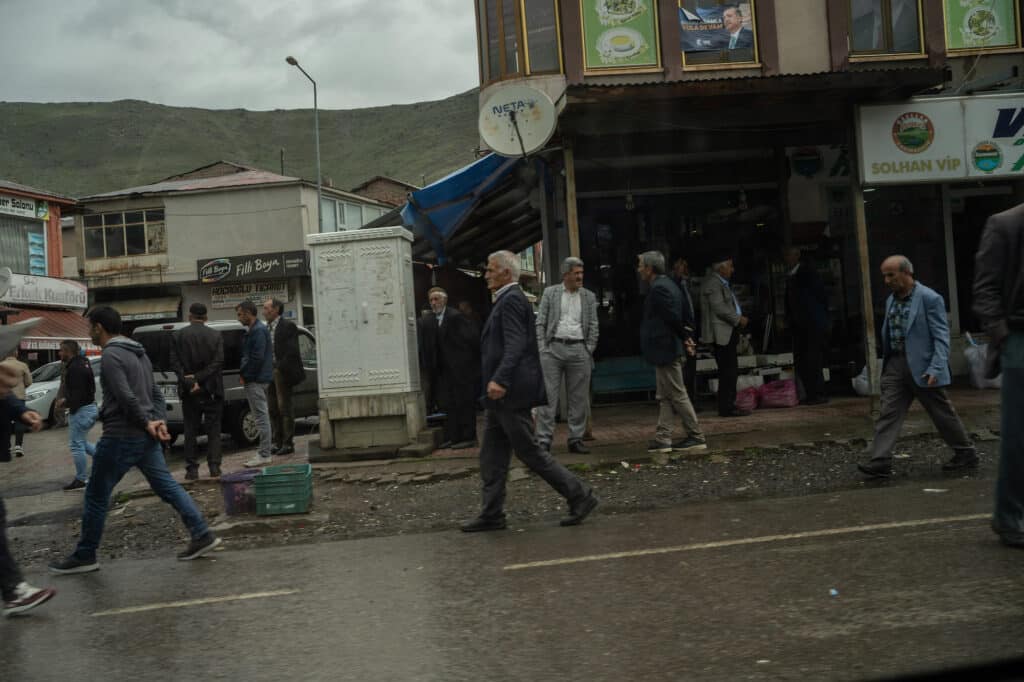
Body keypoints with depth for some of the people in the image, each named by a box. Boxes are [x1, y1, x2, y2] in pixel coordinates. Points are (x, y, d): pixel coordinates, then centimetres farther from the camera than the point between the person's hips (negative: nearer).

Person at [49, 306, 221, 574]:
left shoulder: (111, 355, -13)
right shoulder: (138, 352, 16)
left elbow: (126, 397, -21)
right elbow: (155, 392, 15)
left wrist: (147, 422, -10)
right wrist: (159, 421, 3)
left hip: (121, 436, -9)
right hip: (145, 436, 9)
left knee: (96, 497, 5)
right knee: (167, 485, 8)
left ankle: (84, 556, 15)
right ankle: (202, 535, 2)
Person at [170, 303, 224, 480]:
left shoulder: (178, 335, 0)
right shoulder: (215, 336, 0)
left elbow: (175, 363, -7)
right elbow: (218, 362, -9)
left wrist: (190, 382, -11)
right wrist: (198, 378, -11)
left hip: (189, 392, 0)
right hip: (211, 390, 0)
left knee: (190, 431, 7)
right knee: (213, 429, 7)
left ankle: (192, 469, 6)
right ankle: (214, 466, 2)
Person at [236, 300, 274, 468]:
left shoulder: (258, 331, -15)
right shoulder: (254, 329, 17)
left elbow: (257, 358, -22)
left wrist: (244, 374, -13)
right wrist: (243, 372, 9)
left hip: (256, 380, -11)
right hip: (256, 379, 11)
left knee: (261, 417, -7)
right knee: (262, 416, 14)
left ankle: (264, 455, -4)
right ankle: (264, 452, 20)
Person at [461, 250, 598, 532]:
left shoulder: (511, 300, -14)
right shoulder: (507, 299, 17)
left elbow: (515, 345, -25)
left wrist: (499, 380, -35)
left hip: (511, 393, -10)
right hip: (502, 394, 10)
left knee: (530, 451, -4)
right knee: (491, 457, 11)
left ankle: (579, 496, 5)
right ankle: (491, 515, 16)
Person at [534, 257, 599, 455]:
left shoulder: (589, 297, 11)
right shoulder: (550, 293, 7)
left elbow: (594, 326, 11)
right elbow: (540, 323, 5)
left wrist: (589, 350, 2)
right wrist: (542, 349, -3)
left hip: (579, 349, 2)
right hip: (554, 348, -2)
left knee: (579, 398, 3)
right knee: (548, 396, -5)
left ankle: (576, 439, 11)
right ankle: (544, 440, -1)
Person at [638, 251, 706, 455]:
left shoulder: (659, 288, -17)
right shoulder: (666, 285, 15)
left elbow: (673, 318, -20)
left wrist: (684, 335, -9)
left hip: (665, 350, -10)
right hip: (666, 350, 10)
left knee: (678, 395, -3)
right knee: (665, 397, 10)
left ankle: (696, 437, 4)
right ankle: (663, 439, 13)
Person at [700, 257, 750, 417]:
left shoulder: (721, 283, 21)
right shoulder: (713, 283, -12)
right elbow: (719, 308, -20)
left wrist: (739, 318, 12)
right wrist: (738, 319, -12)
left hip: (727, 333, 11)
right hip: (721, 333, -11)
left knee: (731, 371, 11)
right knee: (728, 371, -10)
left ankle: (728, 405, 16)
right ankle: (726, 408, -6)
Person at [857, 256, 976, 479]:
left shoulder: (930, 299, -9)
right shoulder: (891, 301, 13)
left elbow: (941, 337, -12)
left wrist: (935, 369, -21)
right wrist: (886, 363, 13)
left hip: (922, 367, -6)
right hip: (895, 365, 6)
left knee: (943, 414, 7)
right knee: (888, 413, -4)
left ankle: (966, 454, 24)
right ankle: (880, 462, -7)